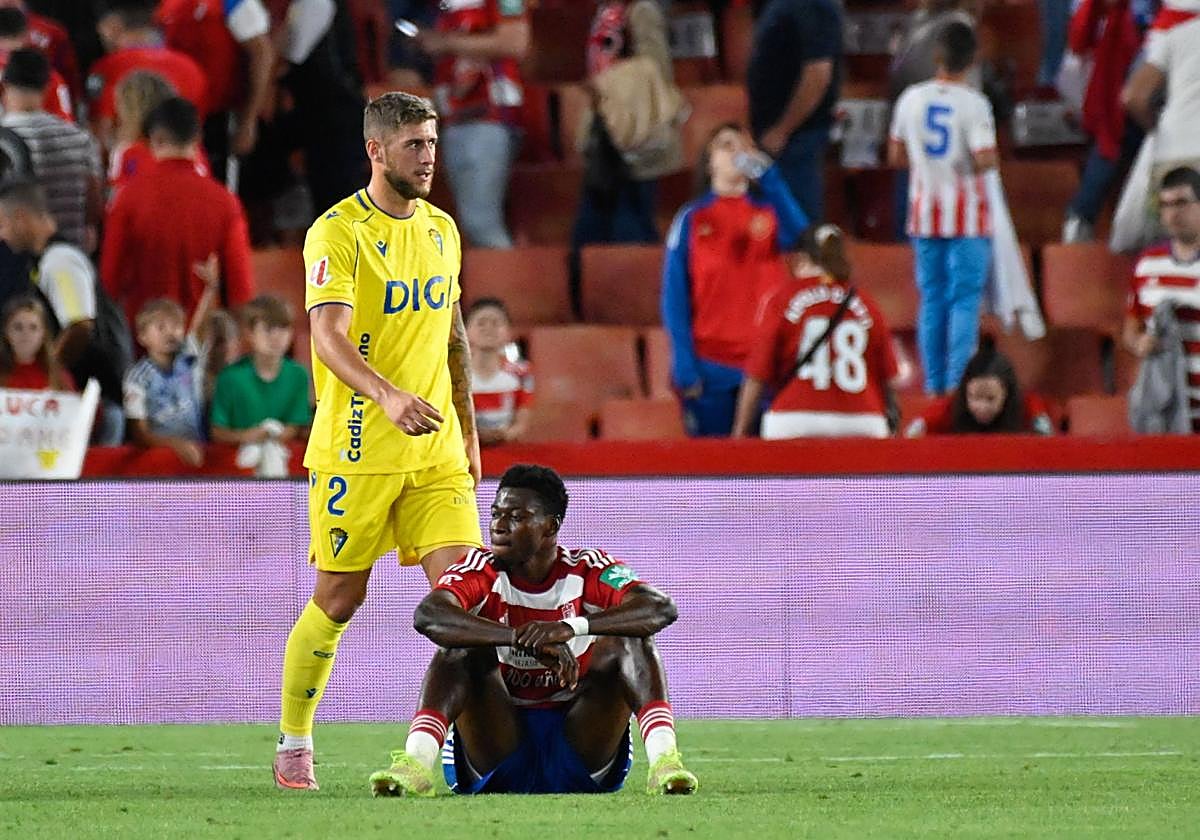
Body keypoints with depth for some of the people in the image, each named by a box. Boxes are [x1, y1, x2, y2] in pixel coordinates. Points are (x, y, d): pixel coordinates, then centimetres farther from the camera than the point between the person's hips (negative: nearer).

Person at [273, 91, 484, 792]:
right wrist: (388, 396, -39)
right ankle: (294, 744, 18)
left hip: (437, 451, 5)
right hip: (357, 447, -5)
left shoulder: (441, 229, 12)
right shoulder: (338, 232, -11)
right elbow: (329, 337, -23)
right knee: (340, 598, 2)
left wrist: (468, 428, 20)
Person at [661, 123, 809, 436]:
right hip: (710, 367, -1)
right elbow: (675, 298, 2)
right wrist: (684, 363, -9)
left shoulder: (770, 212, 10)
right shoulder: (691, 219, 7)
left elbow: (798, 236, -13)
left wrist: (768, 177, -19)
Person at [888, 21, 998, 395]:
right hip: (967, 215, -4)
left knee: (931, 299, 11)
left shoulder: (912, 98, 0)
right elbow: (985, 160, -22)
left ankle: (933, 385, 11)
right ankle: (959, 382, -6)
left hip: (924, 212, 4)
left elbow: (896, 156, 8)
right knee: (965, 300, 0)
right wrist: (990, 158, 0)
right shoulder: (973, 104, -14)